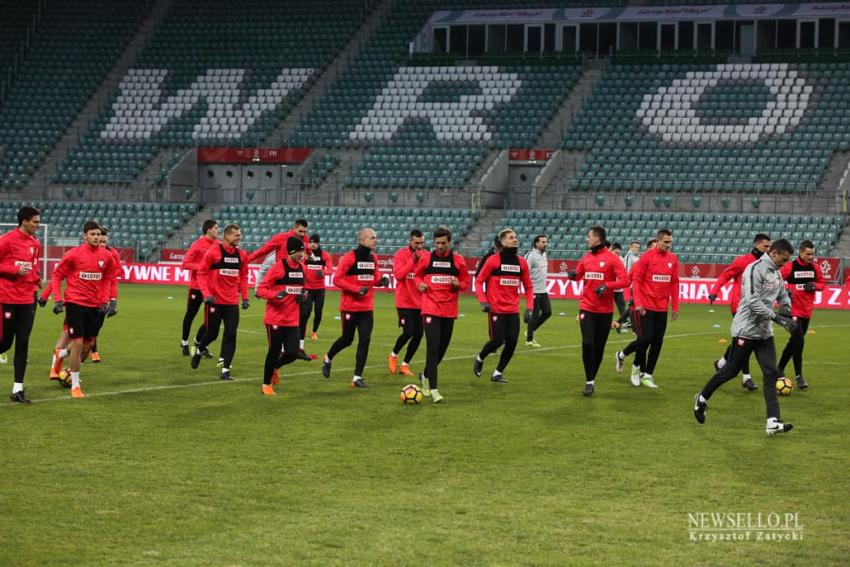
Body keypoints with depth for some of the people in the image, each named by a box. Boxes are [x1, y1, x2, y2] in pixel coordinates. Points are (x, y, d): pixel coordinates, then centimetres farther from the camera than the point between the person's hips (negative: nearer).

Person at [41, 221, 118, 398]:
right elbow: (57, 275, -1)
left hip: (96, 306, 4)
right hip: (75, 303, -4)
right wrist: (57, 299, -9)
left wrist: (112, 300, 2)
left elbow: (110, 280, 13)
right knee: (77, 343, -6)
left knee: (87, 344, 10)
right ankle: (75, 386, 3)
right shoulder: (73, 254, -8)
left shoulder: (107, 256, 2)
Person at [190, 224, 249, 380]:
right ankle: (198, 350, 37)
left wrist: (245, 297, 7)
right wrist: (206, 294, -15)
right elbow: (201, 273, -6)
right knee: (212, 333, 5)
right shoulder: (213, 252, -9)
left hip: (232, 302, 4)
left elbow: (243, 277, 13)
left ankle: (225, 370, -1)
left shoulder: (241, 254, 4)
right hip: (214, 301, -4)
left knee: (231, 335, -4)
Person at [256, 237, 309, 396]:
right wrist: (275, 295, -28)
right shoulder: (278, 267, -12)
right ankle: (267, 384, 20)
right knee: (274, 351, 1)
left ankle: (274, 368, 30)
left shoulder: (302, 268, 7)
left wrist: (304, 295, 1)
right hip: (275, 319, -5)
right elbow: (261, 290, -11)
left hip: (292, 320, 5)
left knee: (292, 353, -2)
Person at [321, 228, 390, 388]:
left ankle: (357, 377, 2)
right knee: (347, 339, 7)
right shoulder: (349, 257, -13)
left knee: (365, 340, -4)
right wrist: (357, 289, -22)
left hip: (367, 308, 5)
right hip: (350, 307, -5)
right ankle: (328, 358, 37)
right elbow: (337, 279, -14)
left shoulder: (373, 258, 7)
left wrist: (381, 280, -5)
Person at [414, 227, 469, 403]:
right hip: (430, 309, -3)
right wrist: (420, 284, -7)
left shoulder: (458, 260, 2)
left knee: (442, 347, 11)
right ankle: (433, 389, -15)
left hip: (449, 311, 3)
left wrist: (458, 284, -12)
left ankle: (425, 376, 36)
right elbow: (417, 276, 14)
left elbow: (465, 281, 10)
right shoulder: (426, 258, 1)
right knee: (433, 347, -14)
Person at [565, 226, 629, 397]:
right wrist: (573, 274, -2)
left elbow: (625, 280, -13)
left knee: (599, 347, 7)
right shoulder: (586, 257, 7)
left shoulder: (611, 258, -7)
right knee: (587, 344, -11)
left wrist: (607, 286, -25)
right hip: (587, 308, 2)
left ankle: (592, 379, 21)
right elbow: (579, 274, 21)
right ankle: (589, 382, -5)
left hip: (605, 310, -2)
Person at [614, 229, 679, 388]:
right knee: (646, 339, -7)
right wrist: (638, 302, -14)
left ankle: (647, 374, 12)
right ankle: (622, 355, 19)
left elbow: (674, 283, 9)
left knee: (658, 342, 3)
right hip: (646, 307, -5)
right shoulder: (647, 257, -8)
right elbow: (636, 279, -8)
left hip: (662, 308, 5)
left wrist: (675, 306, 8)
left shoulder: (673, 259, 5)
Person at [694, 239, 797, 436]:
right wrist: (777, 318, -27)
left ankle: (772, 421, -9)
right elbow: (752, 301, -25)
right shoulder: (755, 269, -16)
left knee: (771, 373, -4)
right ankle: (702, 398, 25)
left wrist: (786, 310, 3)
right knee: (731, 370, 1)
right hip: (746, 330, -8)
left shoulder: (776, 273, 11)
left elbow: (783, 295, 25)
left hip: (765, 332, 8)